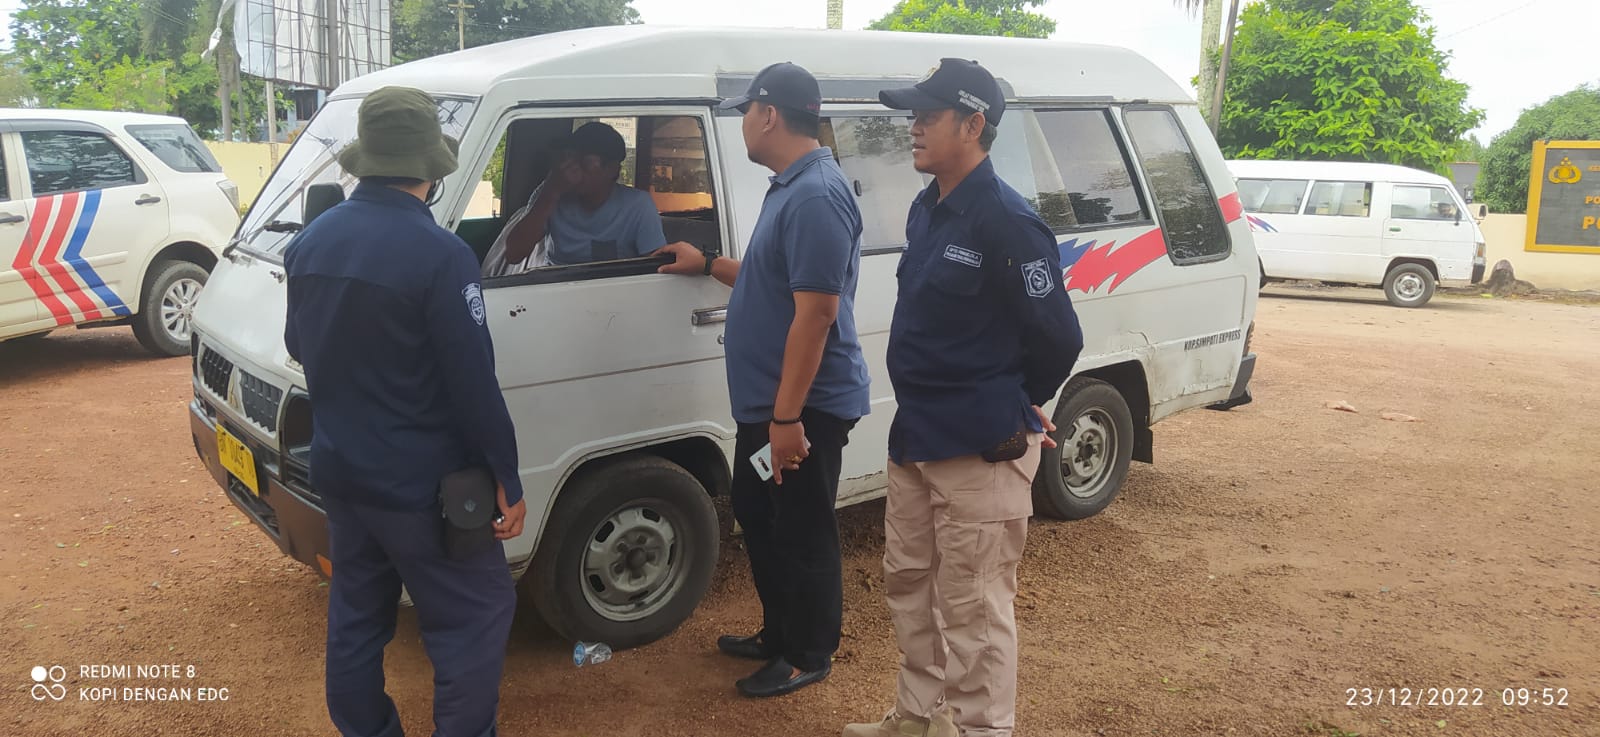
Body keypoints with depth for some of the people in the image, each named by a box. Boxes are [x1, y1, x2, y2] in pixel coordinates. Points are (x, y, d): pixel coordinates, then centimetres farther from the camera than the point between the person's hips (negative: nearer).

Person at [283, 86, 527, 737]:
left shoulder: (311, 239, 3)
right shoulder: (439, 254, -21)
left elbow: (298, 346, 15)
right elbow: (474, 384, -19)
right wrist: (506, 477, -10)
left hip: (337, 471, 8)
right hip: (420, 482, -8)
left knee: (356, 611, 19)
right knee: (475, 614, 5)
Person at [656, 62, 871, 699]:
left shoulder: (815, 197, -22)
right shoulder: (790, 188, 12)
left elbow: (815, 312, -26)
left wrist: (787, 415, -26)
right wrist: (709, 266, 28)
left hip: (805, 407, -11)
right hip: (768, 402, 11)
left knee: (802, 535, 4)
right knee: (757, 516, 22)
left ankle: (809, 656, 22)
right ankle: (778, 633, 38)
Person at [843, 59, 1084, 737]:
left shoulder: (1006, 221, -18)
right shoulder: (926, 209, 9)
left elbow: (1057, 338, -16)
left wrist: (1015, 410, 0)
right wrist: (924, 409, 13)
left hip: (981, 451, -9)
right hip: (914, 438, 10)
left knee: (972, 607, 2)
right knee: (908, 583, 21)